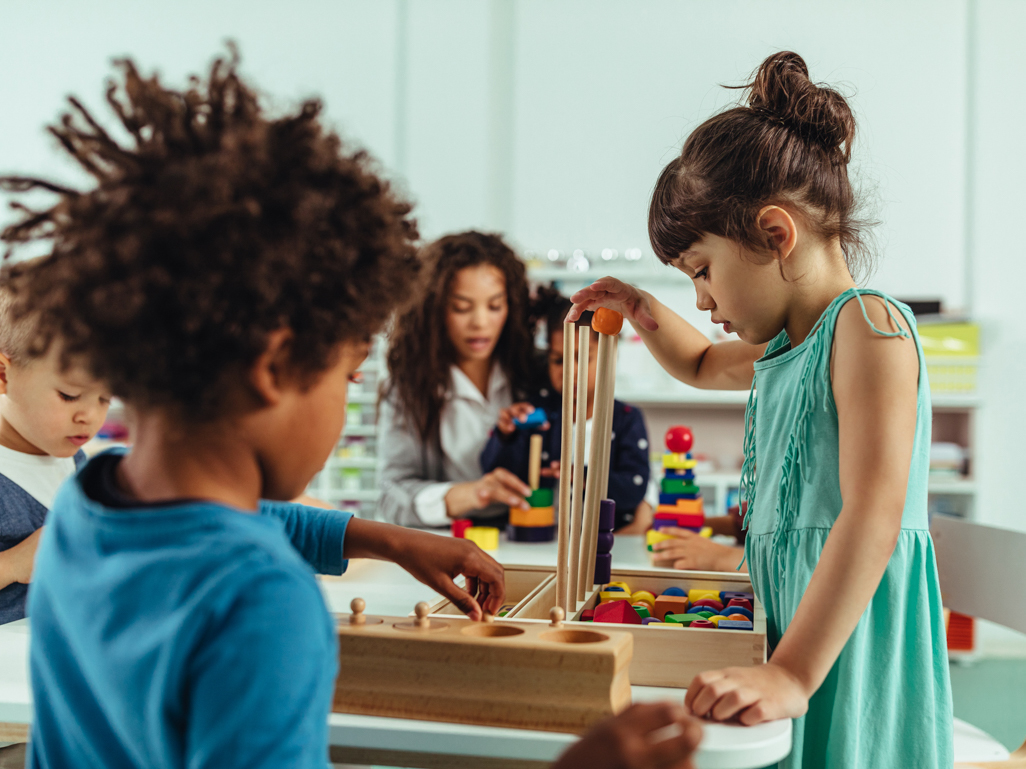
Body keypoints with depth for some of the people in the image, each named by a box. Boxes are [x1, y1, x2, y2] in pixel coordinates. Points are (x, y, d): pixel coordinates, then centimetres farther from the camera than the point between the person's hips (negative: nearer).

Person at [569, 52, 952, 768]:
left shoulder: (867, 322, -14)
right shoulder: (786, 348, 14)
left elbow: (873, 514, -26)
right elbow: (703, 366, 38)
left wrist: (792, 674, -32)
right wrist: (645, 313, 17)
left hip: (850, 644, -8)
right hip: (801, 621, 8)